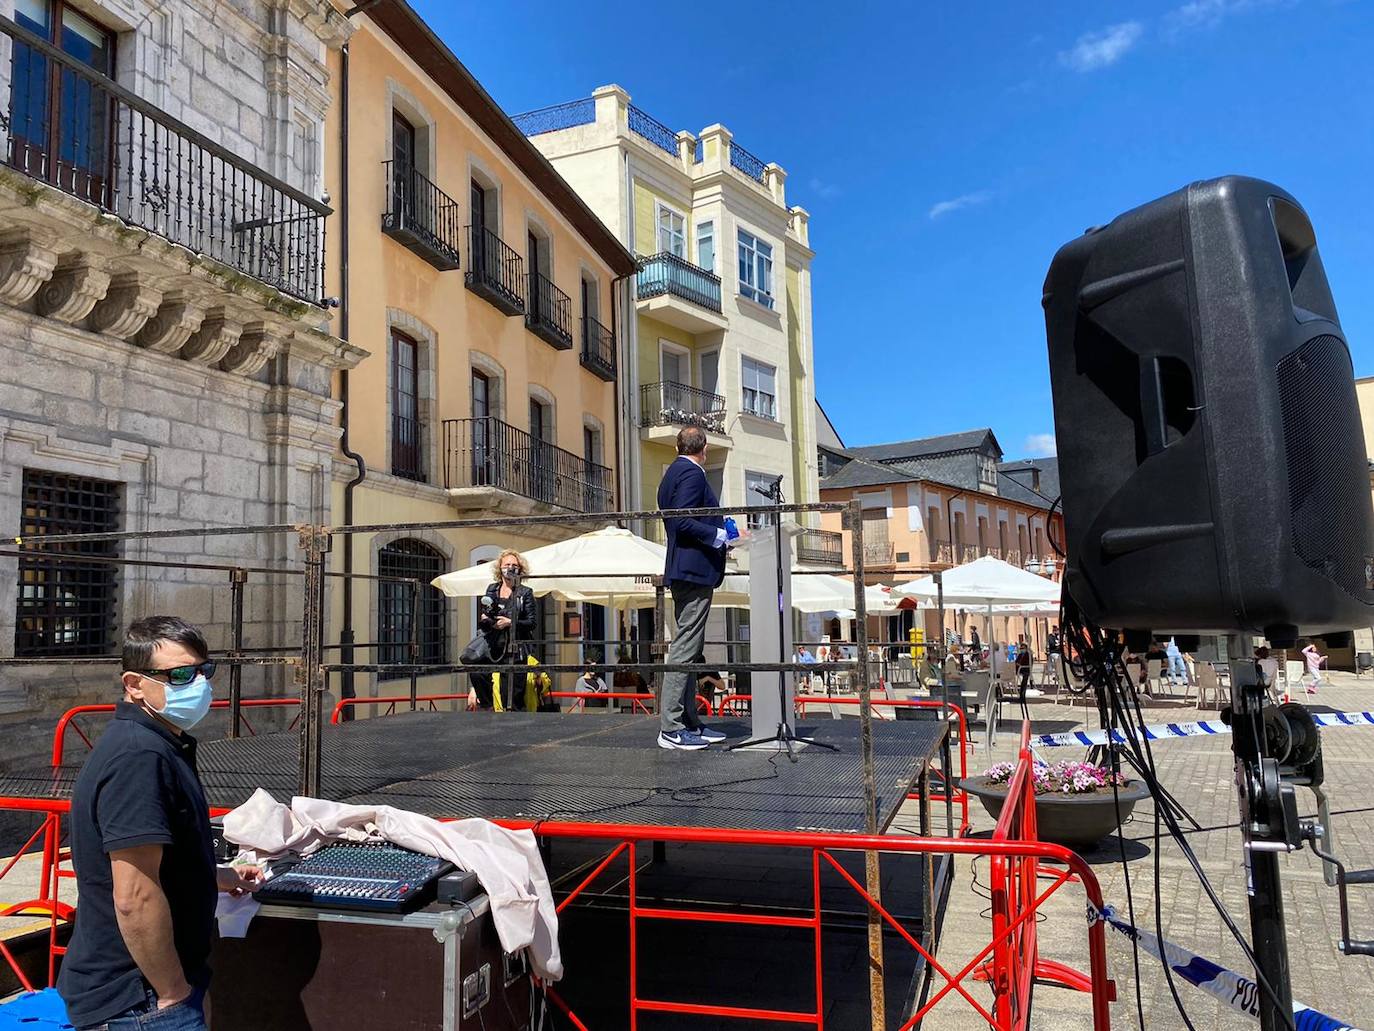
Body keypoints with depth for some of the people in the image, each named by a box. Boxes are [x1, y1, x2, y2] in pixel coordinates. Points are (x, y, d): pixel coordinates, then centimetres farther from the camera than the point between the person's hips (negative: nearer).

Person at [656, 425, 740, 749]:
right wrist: (717, 536, -14)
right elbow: (683, 522, -22)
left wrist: (718, 531, 21)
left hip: (684, 570, 11)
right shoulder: (692, 473, -12)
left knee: (686, 647, 13)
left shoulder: (673, 473, 19)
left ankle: (689, 723, 20)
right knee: (685, 647, -9)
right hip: (695, 569, -11)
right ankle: (670, 729, -7)